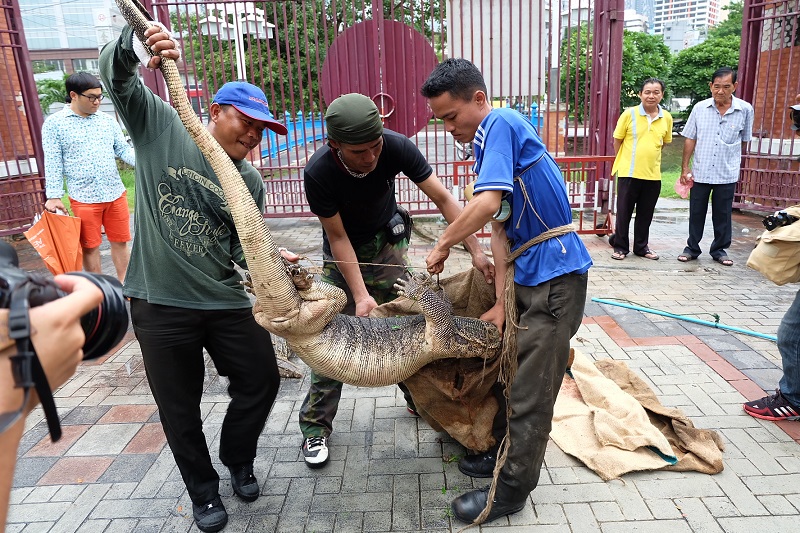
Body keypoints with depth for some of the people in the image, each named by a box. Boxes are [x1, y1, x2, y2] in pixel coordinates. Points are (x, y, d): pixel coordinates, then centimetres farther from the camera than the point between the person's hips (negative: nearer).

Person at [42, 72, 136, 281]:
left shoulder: (107, 120, 7)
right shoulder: (54, 123, -2)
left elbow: (124, 150, 7)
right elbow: (53, 162, -4)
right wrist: (54, 196, -9)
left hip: (116, 193, 3)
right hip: (83, 198, -3)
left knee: (120, 242, 10)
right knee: (90, 246, 8)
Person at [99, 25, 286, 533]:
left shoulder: (251, 182, 4)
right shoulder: (163, 126, -3)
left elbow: (244, 247, 3)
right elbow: (114, 73, -7)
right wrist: (138, 44, -27)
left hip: (227, 302, 3)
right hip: (160, 302, -3)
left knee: (262, 380, 7)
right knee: (179, 406, 10)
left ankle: (239, 461, 36)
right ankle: (204, 491, 33)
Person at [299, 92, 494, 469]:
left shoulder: (397, 147, -27)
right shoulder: (318, 172, -31)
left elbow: (443, 199, -23)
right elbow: (338, 237, -23)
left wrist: (476, 251, -31)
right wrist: (361, 295, -29)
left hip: (387, 241, 2)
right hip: (344, 251, -2)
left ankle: (421, 399, 28)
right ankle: (315, 427, 11)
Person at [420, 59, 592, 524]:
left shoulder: (501, 123, -14)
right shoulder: (490, 144, 14)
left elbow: (487, 204, -29)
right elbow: (500, 229, 9)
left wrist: (443, 244, -12)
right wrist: (501, 303, 4)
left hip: (556, 275, -10)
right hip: (531, 275, 10)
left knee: (531, 391, 2)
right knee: (514, 374, 21)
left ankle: (512, 490, 19)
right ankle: (506, 452, 40)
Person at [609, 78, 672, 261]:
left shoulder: (666, 117, 4)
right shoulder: (629, 114, -6)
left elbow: (664, 142, 17)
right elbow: (617, 140, 1)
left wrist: (649, 156, 12)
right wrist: (625, 160, 8)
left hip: (653, 175, 3)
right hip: (628, 172, -3)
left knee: (645, 214, 12)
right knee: (624, 212, 5)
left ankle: (641, 247, 25)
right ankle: (620, 247, 18)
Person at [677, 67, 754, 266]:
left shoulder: (745, 110, -3)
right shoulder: (700, 108, -2)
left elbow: (744, 141, 9)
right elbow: (690, 139, 3)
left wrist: (733, 161, 14)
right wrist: (685, 167, 1)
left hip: (727, 174, 0)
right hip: (700, 172, 0)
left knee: (723, 214, 9)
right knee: (696, 213, 9)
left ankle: (720, 250, 22)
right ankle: (692, 248, 21)